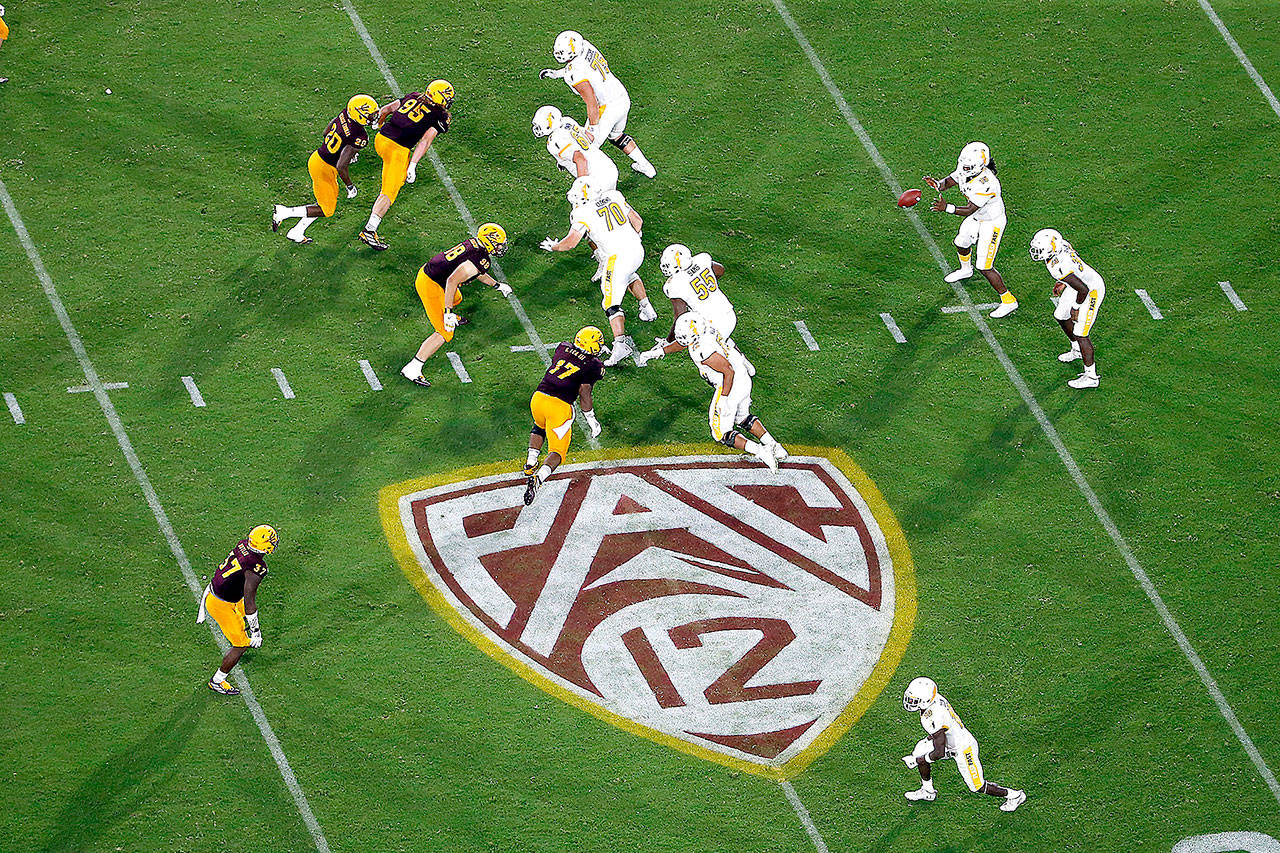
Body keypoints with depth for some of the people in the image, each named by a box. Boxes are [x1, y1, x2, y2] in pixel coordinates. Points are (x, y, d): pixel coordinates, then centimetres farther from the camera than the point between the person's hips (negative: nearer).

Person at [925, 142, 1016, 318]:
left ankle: (1009, 301, 10)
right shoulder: (966, 169, -17)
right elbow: (949, 181, -8)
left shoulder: (986, 184, -40)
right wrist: (938, 184, -31)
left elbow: (969, 210, -37)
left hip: (992, 223, -9)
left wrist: (946, 208, -49)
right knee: (962, 243, 32)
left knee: (985, 267, -5)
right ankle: (966, 270, 66)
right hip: (976, 218, 9)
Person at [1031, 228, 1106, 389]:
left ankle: (1091, 377, 9)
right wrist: (1062, 282, 14)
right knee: (1061, 317, 24)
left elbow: (1083, 289, -33)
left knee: (1080, 333, -3)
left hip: (1092, 292, -10)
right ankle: (1077, 351, 48)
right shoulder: (1060, 244, -12)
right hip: (1082, 282, 10)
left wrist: (1076, 308, -17)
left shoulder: (1059, 267, -38)